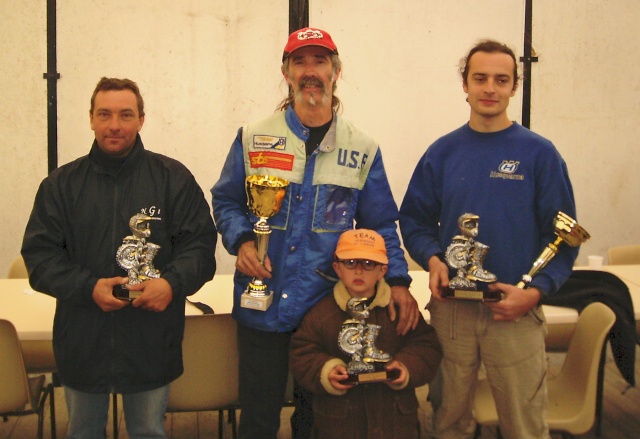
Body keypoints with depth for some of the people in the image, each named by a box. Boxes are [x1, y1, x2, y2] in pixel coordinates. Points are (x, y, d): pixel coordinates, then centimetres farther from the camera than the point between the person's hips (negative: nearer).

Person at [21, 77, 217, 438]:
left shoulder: (174, 178, 1)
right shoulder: (61, 184, 4)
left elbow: (200, 243, -3)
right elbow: (39, 255, -1)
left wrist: (173, 283, -22)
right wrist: (88, 287, -18)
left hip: (152, 341, -1)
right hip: (82, 341, 2)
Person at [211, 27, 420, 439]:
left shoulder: (362, 149, 3)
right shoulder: (253, 138, 1)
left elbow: (381, 226, 6)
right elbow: (226, 201, 7)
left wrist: (397, 280, -6)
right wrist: (242, 242, -12)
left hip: (329, 308, 1)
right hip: (262, 306, 0)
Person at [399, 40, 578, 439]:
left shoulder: (539, 153, -3)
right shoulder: (443, 153, 4)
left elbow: (563, 235, -3)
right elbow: (415, 219, 8)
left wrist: (535, 291, -16)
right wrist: (432, 258, -11)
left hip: (516, 312, -2)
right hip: (450, 308, 2)